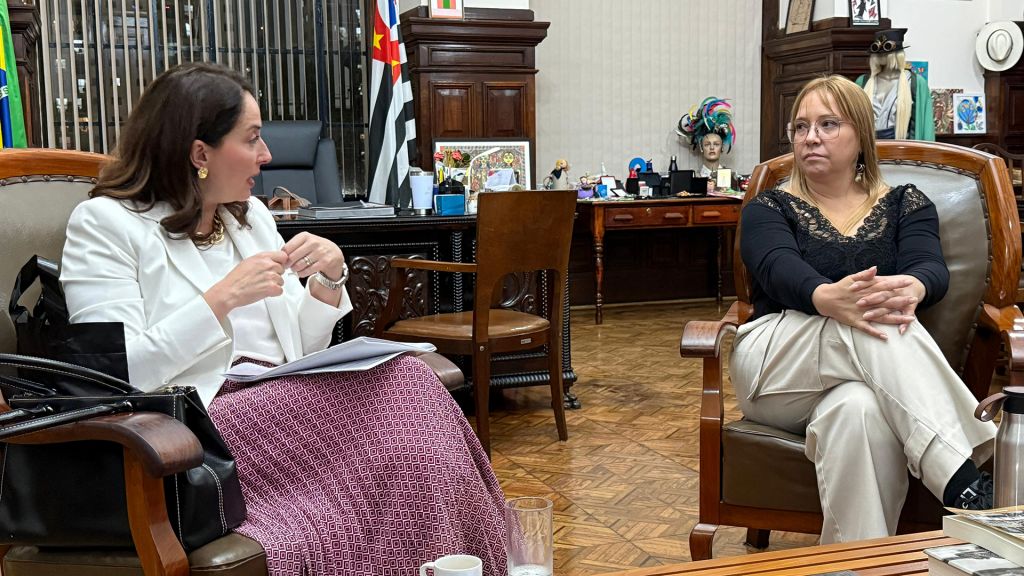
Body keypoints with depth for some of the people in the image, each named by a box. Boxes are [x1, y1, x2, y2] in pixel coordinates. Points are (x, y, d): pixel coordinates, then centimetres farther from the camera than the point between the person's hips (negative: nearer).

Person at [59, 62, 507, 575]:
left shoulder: (251, 215, 17)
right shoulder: (105, 223, -1)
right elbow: (117, 374, -11)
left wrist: (329, 280, -3)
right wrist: (222, 297, -17)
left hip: (286, 407, 6)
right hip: (205, 422, -6)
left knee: (407, 378, -23)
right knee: (404, 386, -24)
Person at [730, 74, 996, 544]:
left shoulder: (906, 205, 17)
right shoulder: (769, 208, 13)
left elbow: (931, 268, -4)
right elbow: (779, 269, -11)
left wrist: (912, 288, -33)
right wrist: (829, 298, -37)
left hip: (873, 377, 1)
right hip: (775, 372, -1)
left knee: (859, 410, -39)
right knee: (871, 320, -34)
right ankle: (964, 483, -45)